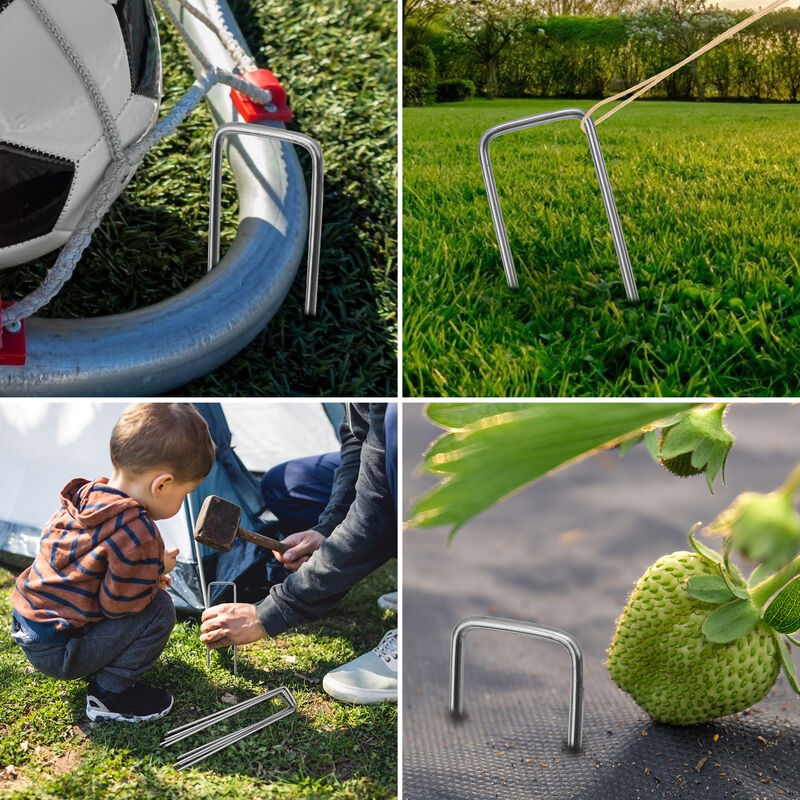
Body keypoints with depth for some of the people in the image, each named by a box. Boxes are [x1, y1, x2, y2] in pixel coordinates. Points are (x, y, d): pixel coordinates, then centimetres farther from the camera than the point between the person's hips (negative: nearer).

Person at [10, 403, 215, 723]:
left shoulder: (85, 496, 0)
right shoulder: (138, 534, -27)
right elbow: (119, 604, -20)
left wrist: (147, 573, 10)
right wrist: (159, 570, -4)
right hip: (56, 653, -9)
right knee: (160, 609, -10)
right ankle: (111, 693, -3)